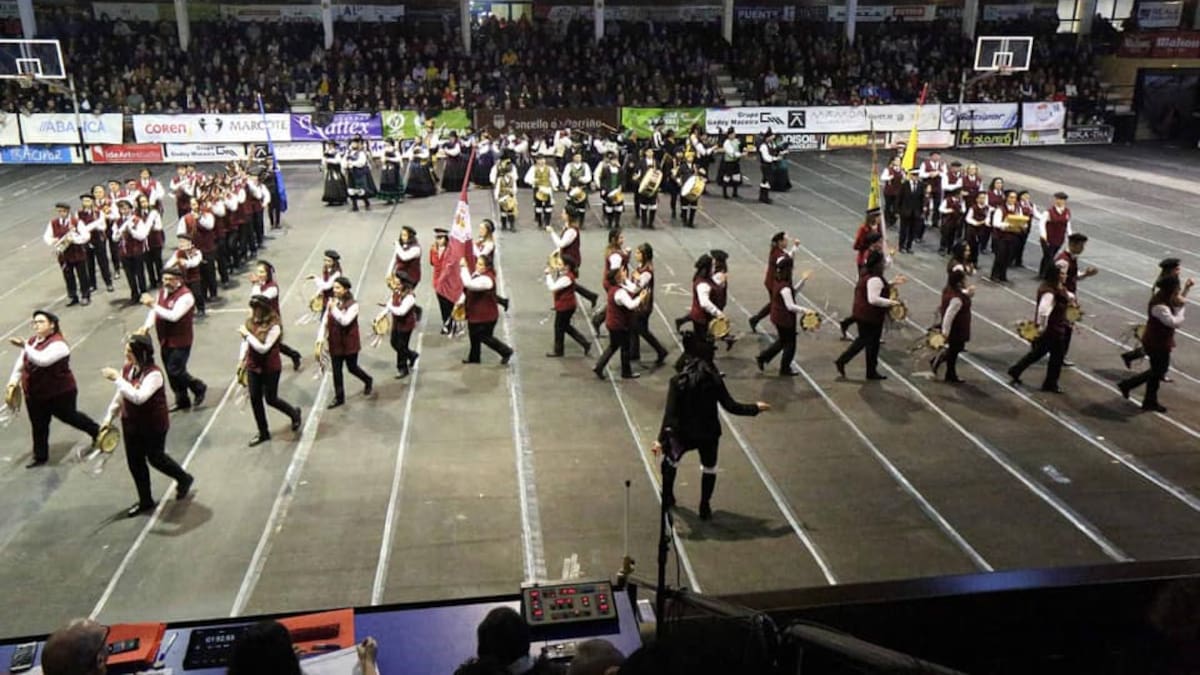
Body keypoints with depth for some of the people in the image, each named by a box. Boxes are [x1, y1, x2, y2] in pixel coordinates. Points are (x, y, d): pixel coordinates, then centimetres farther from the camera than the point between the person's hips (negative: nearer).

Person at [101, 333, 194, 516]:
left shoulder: (153, 374, -26)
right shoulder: (126, 369, -3)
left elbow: (139, 397, -40)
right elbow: (120, 396, 12)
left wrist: (117, 379, -38)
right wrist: (110, 417, 13)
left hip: (153, 426, -7)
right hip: (131, 424, 7)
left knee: (155, 458, 11)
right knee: (134, 462, 13)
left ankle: (184, 478, 39)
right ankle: (145, 501, 30)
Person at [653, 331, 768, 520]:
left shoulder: (678, 380, -15)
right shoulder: (714, 379, -13)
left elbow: (670, 412, -19)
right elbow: (730, 406, -11)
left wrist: (661, 439, -18)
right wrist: (755, 408, 3)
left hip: (683, 433, 0)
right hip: (708, 433, 0)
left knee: (670, 460, 28)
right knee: (709, 468, 25)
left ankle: (667, 498, 39)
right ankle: (705, 508, 28)